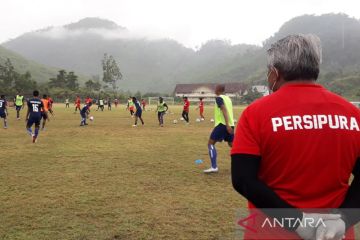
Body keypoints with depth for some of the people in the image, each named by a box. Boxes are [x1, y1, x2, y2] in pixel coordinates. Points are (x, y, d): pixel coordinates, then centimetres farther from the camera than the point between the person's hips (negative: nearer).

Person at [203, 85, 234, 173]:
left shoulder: (219, 98, -7)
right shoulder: (227, 98, 19)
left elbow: (224, 110, -19)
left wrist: (227, 125, -27)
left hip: (223, 124, -8)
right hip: (230, 124, 8)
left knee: (210, 143, -2)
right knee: (231, 144, 19)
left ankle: (214, 167, -10)